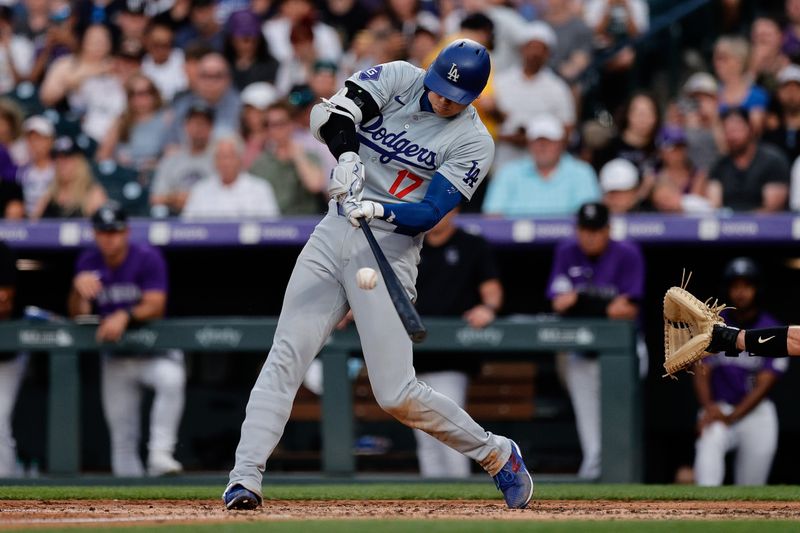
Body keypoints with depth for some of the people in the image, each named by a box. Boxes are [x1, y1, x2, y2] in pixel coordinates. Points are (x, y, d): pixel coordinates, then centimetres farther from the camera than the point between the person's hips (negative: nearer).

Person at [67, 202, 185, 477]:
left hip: (153, 350, -4)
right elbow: (77, 315, -3)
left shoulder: (147, 258, -12)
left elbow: (155, 307, -20)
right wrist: (78, 289, -23)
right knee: (122, 434, 5)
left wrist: (125, 316, -37)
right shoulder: (87, 263, 1)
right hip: (115, 358, 4)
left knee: (172, 379, -37)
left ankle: (160, 454, -39)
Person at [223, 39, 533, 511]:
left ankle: (496, 454, 13)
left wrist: (379, 210, -32)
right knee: (286, 357, -10)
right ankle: (246, 479, -12)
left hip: (390, 253, -4)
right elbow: (333, 113, -13)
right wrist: (347, 156, -32)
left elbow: (428, 214, -14)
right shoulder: (398, 79, 2)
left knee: (397, 396, -8)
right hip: (332, 239, 4)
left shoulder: (473, 143, -6)